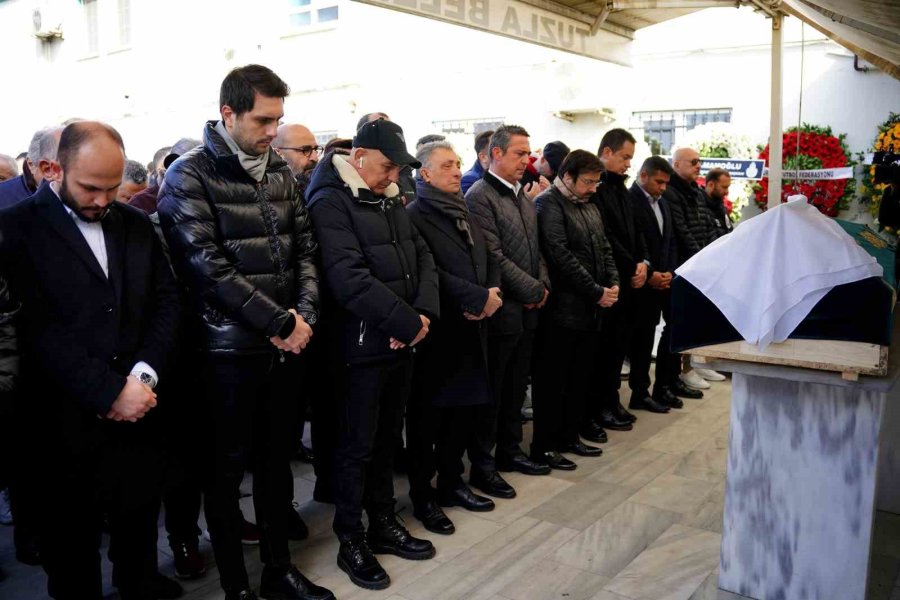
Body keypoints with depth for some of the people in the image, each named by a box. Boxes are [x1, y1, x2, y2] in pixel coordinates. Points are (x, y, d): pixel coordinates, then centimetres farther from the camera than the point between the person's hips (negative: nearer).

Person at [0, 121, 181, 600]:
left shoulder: (136, 224, 10)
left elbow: (166, 302, 6)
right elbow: (41, 328, -13)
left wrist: (143, 375, -9)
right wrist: (108, 392, -16)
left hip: (137, 413, 4)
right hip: (67, 421, -3)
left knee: (138, 530, 15)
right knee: (72, 543, 12)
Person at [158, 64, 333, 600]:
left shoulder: (281, 173, 10)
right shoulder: (191, 175, -8)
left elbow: (304, 249, 10)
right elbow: (208, 265, -16)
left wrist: (305, 315, -7)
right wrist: (281, 321, -16)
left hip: (286, 345, 6)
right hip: (230, 349, -6)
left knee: (277, 461, 16)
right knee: (227, 470, 7)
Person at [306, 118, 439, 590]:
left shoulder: (391, 200, 13)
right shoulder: (331, 202, -13)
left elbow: (422, 258, 9)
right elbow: (348, 278, -24)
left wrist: (424, 314, -8)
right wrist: (408, 322, -19)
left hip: (401, 342, 8)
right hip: (360, 347, -7)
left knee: (387, 440, 17)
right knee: (357, 446, 4)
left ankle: (384, 524, 32)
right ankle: (351, 542, 19)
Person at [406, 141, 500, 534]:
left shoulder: (466, 214, 16)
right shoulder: (415, 215, -9)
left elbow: (489, 260, 15)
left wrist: (493, 292, -5)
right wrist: (480, 298, -18)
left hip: (471, 328, 7)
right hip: (437, 331, -7)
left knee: (464, 408, 14)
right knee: (427, 416, 4)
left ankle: (451, 483, 30)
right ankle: (422, 495, 18)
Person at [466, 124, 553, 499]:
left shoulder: (522, 197, 15)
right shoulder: (480, 196, -11)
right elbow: (493, 256, -18)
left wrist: (544, 283, 2)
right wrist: (532, 289, -14)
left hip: (527, 309, 8)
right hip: (500, 310, -8)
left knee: (516, 387, 16)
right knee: (490, 392, 2)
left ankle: (509, 450, 30)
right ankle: (482, 465, 13)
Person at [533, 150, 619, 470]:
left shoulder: (590, 206, 17)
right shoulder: (549, 203, -10)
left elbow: (604, 249, 19)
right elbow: (561, 256, -19)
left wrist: (613, 283, 1)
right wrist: (596, 292, -15)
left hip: (591, 309, 8)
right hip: (563, 309, -8)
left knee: (580, 378, 14)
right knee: (552, 380, 0)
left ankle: (570, 436, 27)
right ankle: (543, 445, 10)